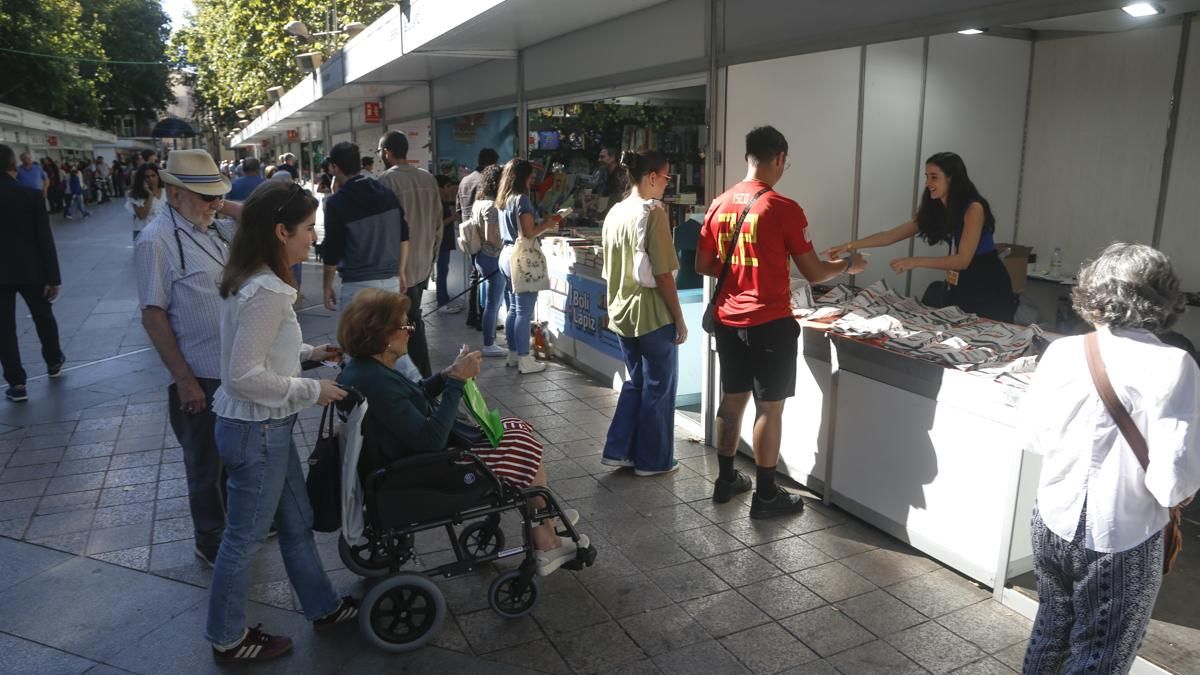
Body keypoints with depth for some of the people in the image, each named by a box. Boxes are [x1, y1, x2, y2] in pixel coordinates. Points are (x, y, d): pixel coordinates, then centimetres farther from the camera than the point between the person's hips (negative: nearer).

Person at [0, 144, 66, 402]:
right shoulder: (32, 195, -9)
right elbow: (45, 240, -10)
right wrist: (53, 277, -6)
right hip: (30, 269, 0)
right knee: (43, 316, 20)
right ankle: (54, 362, 38)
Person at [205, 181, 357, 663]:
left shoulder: (255, 280, 5)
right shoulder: (266, 292, -26)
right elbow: (244, 376, -27)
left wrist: (307, 352, 10)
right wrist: (312, 390, -18)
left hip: (265, 425, 10)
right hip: (255, 430, -10)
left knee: (297, 522, 21)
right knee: (245, 538, 9)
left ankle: (322, 607, 38)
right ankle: (227, 640, 29)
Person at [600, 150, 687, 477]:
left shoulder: (614, 212, 7)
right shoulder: (653, 212, -16)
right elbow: (662, 275, -18)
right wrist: (679, 319, -11)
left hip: (622, 313, 8)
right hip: (653, 314, -7)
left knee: (635, 382, 20)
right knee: (658, 387, 7)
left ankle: (618, 450, 22)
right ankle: (653, 460, 18)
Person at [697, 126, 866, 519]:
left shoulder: (720, 205, 3)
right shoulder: (783, 208, -14)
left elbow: (703, 266, 10)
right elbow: (814, 273, -10)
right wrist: (848, 265, 8)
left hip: (728, 320, 6)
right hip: (769, 323, -6)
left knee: (732, 399, 17)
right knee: (769, 407, 4)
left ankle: (726, 480, 28)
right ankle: (766, 495, 13)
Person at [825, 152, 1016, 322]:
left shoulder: (973, 208, -20)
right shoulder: (933, 209, 1)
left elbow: (963, 260, -25)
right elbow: (893, 235, -1)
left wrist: (916, 262, -33)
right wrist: (850, 245, -8)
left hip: (989, 288, -6)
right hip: (962, 286, 6)